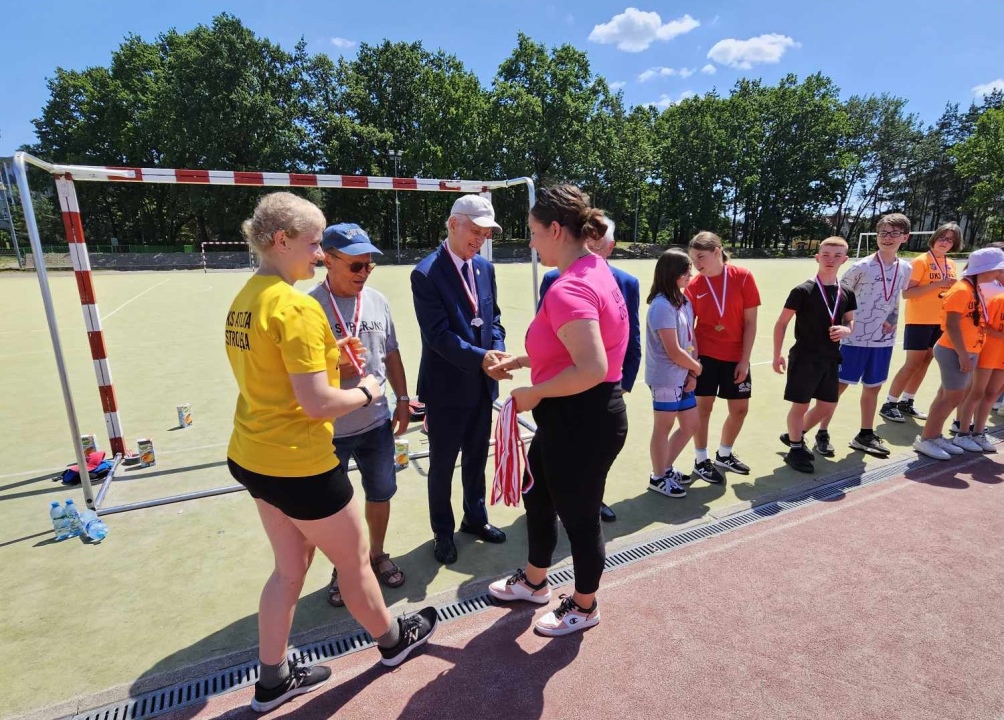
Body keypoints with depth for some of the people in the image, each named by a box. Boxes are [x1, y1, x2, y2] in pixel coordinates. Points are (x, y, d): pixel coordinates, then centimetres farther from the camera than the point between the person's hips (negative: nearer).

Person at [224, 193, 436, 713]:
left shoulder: (244, 299, 5)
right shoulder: (297, 306, -23)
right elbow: (318, 404, -25)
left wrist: (325, 357, 7)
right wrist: (366, 392, -8)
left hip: (252, 456, 9)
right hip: (298, 464, -9)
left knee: (290, 567, 23)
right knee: (354, 559, 15)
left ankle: (272, 681, 39)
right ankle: (392, 640, 40)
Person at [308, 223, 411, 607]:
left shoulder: (377, 301, 0)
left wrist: (402, 398, 7)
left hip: (376, 421, 4)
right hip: (329, 429, -4)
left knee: (381, 492, 19)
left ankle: (377, 554, 43)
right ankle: (341, 568, 39)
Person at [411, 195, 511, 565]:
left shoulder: (485, 267, 5)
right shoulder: (426, 273, -15)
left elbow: (494, 318, 9)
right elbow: (438, 334, -22)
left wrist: (497, 351, -9)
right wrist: (480, 358, -31)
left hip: (481, 384, 6)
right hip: (446, 387, -6)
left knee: (477, 458, 20)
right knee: (442, 465, 12)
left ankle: (475, 518, 42)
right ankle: (442, 531, 32)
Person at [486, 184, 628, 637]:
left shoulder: (568, 289, -24)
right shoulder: (592, 271, 8)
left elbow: (591, 369, -34)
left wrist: (534, 393, -20)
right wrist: (518, 362, 14)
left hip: (583, 424, -10)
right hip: (574, 419, 10)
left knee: (578, 515, 12)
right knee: (537, 496, 24)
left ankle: (584, 607, 40)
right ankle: (533, 582, 48)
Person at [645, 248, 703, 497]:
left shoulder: (685, 301, 8)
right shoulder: (662, 306, -20)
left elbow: (691, 339, 9)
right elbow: (674, 352, -22)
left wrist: (692, 373, -2)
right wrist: (697, 367, -5)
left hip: (683, 378, 9)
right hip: (666, 379, -9)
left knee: (690, 425, 17)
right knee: (663, 428, 6)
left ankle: (666, 468, 35)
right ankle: (658, 477, 25)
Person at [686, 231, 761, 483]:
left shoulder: (743, 277, -7)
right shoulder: (694, 286, -7)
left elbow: (750, 322, -5)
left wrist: (744, 360, -8)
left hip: (736, 357, 2)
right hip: (705, 355, -2)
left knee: (740, 409, 11)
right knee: (703, 407, 3)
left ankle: (724, 455, 34)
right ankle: (701, 461, 20)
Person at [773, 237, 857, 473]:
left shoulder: (847, 293, 4)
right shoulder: (802, 291, -11)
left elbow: (850, 322, 16)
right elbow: (781, 323, -8)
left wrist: (845, 330, -9)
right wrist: (777, 355, -11)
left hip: (831, 360, 6)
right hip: (804, 359, -6)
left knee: (827, 407, 13)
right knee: (800, 405, 3)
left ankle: (794, 435, 34)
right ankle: (795, 449, 20)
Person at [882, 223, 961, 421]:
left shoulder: (951, 265, 11)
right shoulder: (921, 261, -10)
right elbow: (906, 293, -18)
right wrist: (937, 284, -24)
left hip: (941, 321, 7)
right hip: (920, 320, -7)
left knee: (925, 362, 9)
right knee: (913, 363, -6)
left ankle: (906, 403, 19)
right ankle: (889, 404, 3)